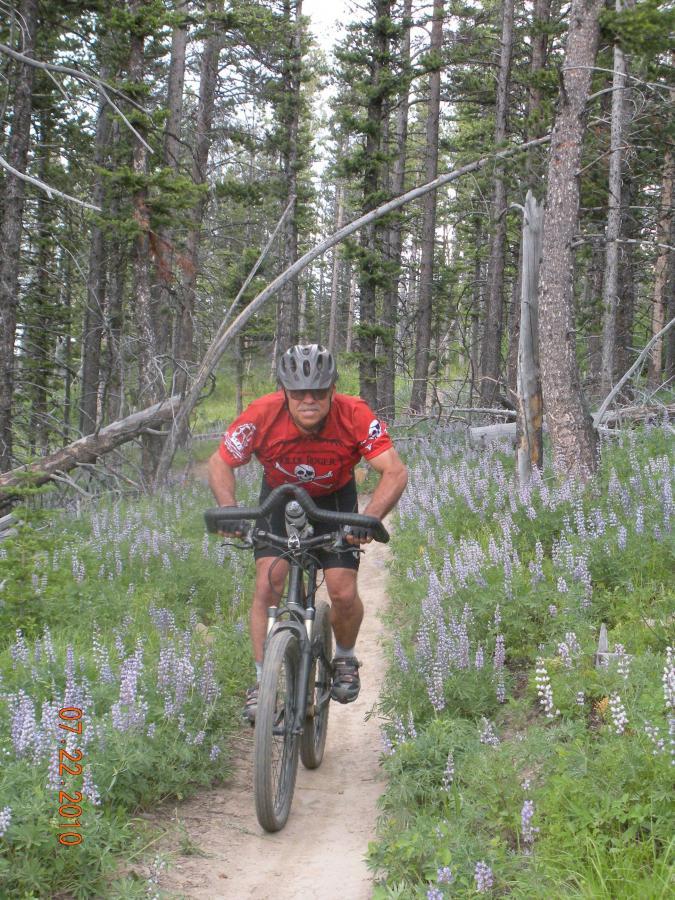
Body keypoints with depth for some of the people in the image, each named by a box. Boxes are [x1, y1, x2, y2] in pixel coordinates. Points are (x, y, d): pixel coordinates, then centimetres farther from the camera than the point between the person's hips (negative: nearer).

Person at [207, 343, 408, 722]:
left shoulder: (355, 415, -32)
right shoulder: (263, 415, -30)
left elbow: (395, 471, -33)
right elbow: (221, 463, -18)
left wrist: (369, 519, -49)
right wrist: (230, 512, -35)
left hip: (334, 500, -1)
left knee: (344, 594, -11)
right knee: (268, 585, -17)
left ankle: (345, 659, 20)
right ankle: (263, 680, -4)